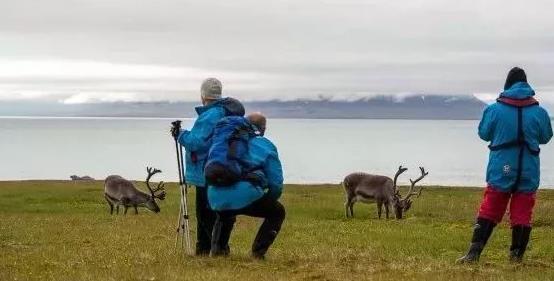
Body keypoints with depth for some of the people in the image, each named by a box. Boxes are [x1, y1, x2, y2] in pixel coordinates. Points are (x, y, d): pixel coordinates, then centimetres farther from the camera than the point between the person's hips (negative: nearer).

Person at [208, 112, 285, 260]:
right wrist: (267, 202, 22)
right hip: (246, 197, -5)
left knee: (225, 213, 41)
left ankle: (218, 247, 25)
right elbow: (276, 183, 2)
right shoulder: (266, 146, 7)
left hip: (216, 199, 5)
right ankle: (258, 251, 7)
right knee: (277, 212, 19)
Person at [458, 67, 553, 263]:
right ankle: (517, 256, 8)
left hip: (500, 172, 0)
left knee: (488, 212, 6)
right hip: (528, 173, 0)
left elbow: (484, 134, 5)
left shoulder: (494, 110, -7)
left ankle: (474, 253, 1)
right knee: (522, 215, 8)